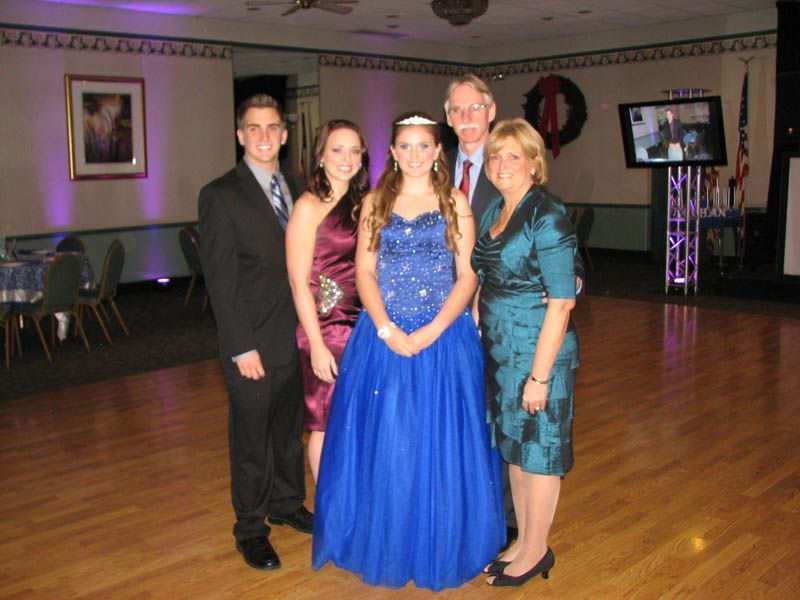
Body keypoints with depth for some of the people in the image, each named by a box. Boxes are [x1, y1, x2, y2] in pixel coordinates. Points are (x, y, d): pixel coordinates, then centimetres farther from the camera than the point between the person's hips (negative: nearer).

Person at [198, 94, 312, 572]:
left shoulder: (294, 190, 9)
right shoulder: (221, 195, -10)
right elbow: (220, 279, -13)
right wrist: (241, 347, -16)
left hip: (296, 336, 6)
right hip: (253, 343, -5)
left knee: (290, 426, 19)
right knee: (252, 435, 8)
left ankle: (288, 504, 38)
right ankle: (251, 527, 26)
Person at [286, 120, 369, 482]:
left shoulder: (362, 203, 10)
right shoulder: (309, 206, -9)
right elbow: (298, 282, -13)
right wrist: (316, 345, -16)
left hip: (362, 326, 6)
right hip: (325, 328, -6)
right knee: (326, 424, 5)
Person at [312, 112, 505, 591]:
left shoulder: (455, 202, 2)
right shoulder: (375, 203, 7)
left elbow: (467, 276, -2)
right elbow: (365, 272, 2)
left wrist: (432, 331, -14)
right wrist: (387, 329, -12)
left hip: (443, 337, -1)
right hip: (383, 336, 2)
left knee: (439, 443, 5)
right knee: (381, 442, 7)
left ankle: (440, 547, 24)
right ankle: (385, 544, 26)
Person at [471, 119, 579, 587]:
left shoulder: (548, 216, -16)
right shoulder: (495, 211, 9)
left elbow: (561, 302, -19)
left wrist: (540, 375, -20)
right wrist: (477, 334, 6)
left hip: (537, 350, -8)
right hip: (499, 349, 8)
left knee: (538, 451, 6)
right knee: (513, 446, 16)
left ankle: (535, 553, 23)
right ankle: (525, 542, 32)